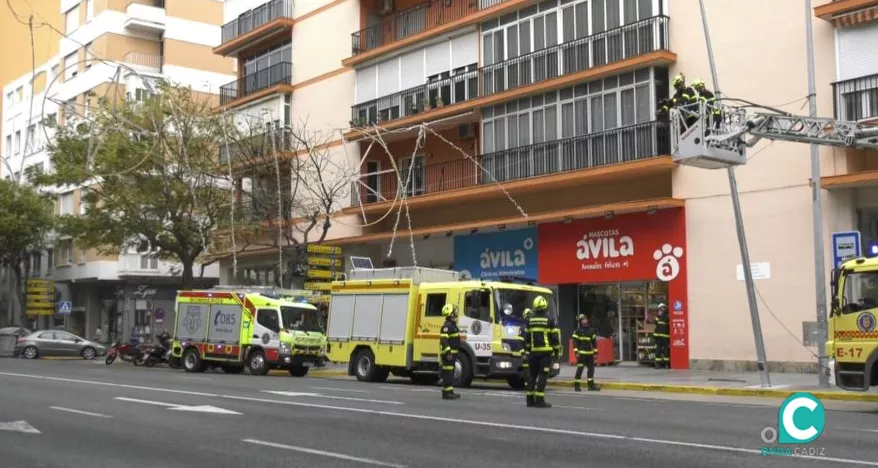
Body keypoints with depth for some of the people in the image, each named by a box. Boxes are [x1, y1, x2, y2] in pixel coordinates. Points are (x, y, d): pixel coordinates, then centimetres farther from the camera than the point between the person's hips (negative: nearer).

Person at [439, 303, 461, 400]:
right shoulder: (447, 326, -16)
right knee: (448, 373, -9)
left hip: (452, 352, 10)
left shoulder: (453, 325, 17)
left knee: (450, 373, 13)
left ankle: (450, 392, 19)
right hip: (448, 353, -10)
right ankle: (446, 393, -9)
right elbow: (443, 340, -23)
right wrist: (448, 352, -27)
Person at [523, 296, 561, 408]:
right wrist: (557, 351, 2)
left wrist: (527, 349, 18)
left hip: (534, 351, 4)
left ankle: (530, 399, 11)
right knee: (543, 375, -5)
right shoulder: (549, 320, -6)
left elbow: (526, 336, 10)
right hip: (546, 351, -4)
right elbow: (554, 336, -6)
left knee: (532, 375, 11)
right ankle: (539, 400, -10)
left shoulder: (530, 320, 7)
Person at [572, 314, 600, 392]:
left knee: (591, 368, 6)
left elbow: (594, 342, 17)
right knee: (580, 369, -5)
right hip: (581, 353, -6)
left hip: (590, 353, 6)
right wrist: (576, 352, -14)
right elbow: (575, 342, -6)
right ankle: (577, 385, 2)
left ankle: (591, 385, 14)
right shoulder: (577, 331, -2)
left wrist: (596, 353, 13)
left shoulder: (591, 330, 14)